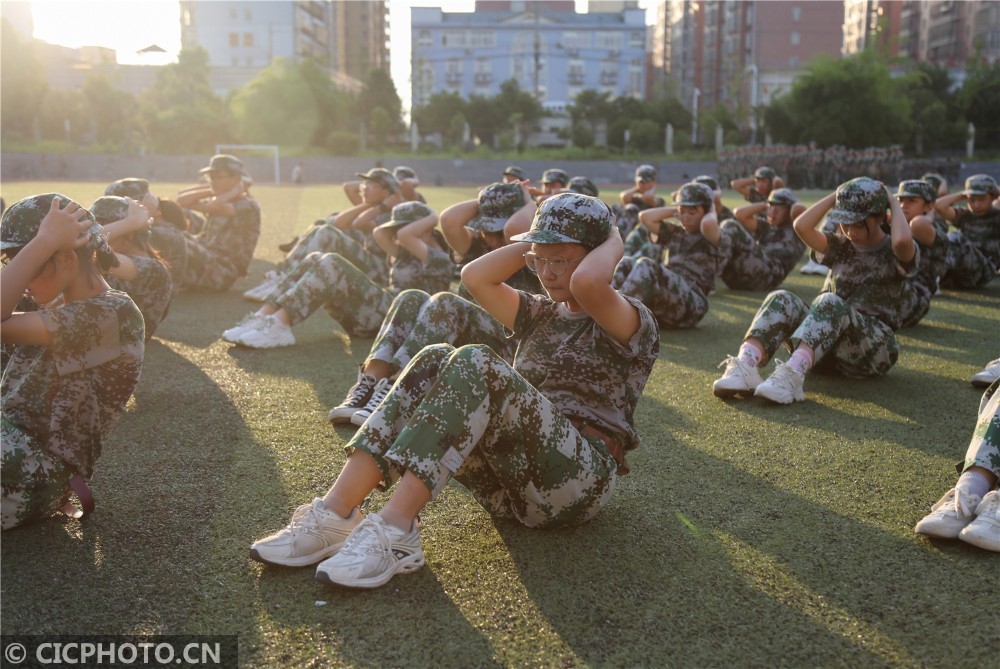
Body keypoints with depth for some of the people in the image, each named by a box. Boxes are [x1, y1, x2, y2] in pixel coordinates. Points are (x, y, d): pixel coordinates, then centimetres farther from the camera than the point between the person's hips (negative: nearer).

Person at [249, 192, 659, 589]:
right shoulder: (541, 314, 24)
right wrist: (534, 245, 13)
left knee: (475, 365, -29)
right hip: (508, 482, 6)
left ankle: (394, 528, -38)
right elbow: (475, 277, 9)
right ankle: (336, 512, -28)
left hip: (580, 480, -6)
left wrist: (614, 242, -2)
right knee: (434, 362, -16)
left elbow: (587, 282, -21)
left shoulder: (630, 323, 2)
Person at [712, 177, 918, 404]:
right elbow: (802, 226, -1)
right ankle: (744, 367, -48)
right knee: (782, 299, -23)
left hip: (875, 348, -4)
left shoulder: (894, 253, 5)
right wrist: (835, 196, 5)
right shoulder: (841, 247, 18)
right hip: (826, 349, 4)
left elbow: (902, 240, -22)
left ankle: (793, 374, -59)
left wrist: (894, 204, -5)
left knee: (830, 302, -35)